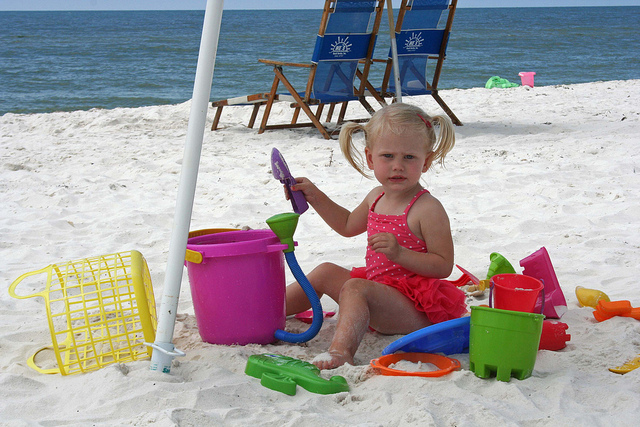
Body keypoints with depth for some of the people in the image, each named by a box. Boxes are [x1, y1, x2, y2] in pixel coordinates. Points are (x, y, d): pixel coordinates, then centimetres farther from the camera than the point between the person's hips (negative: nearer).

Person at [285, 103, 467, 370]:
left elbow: (443, 266, -20)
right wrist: (315, 197, 22)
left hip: (415, 312, -10)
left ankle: (340, 352, -53)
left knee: (353, 288, -31)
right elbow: (348, 225, 30)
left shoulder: (428, 209, -18)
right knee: (326, 272, 15)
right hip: (377, 292, 10)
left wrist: (399, 253, -31)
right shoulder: (377, 197, 9)